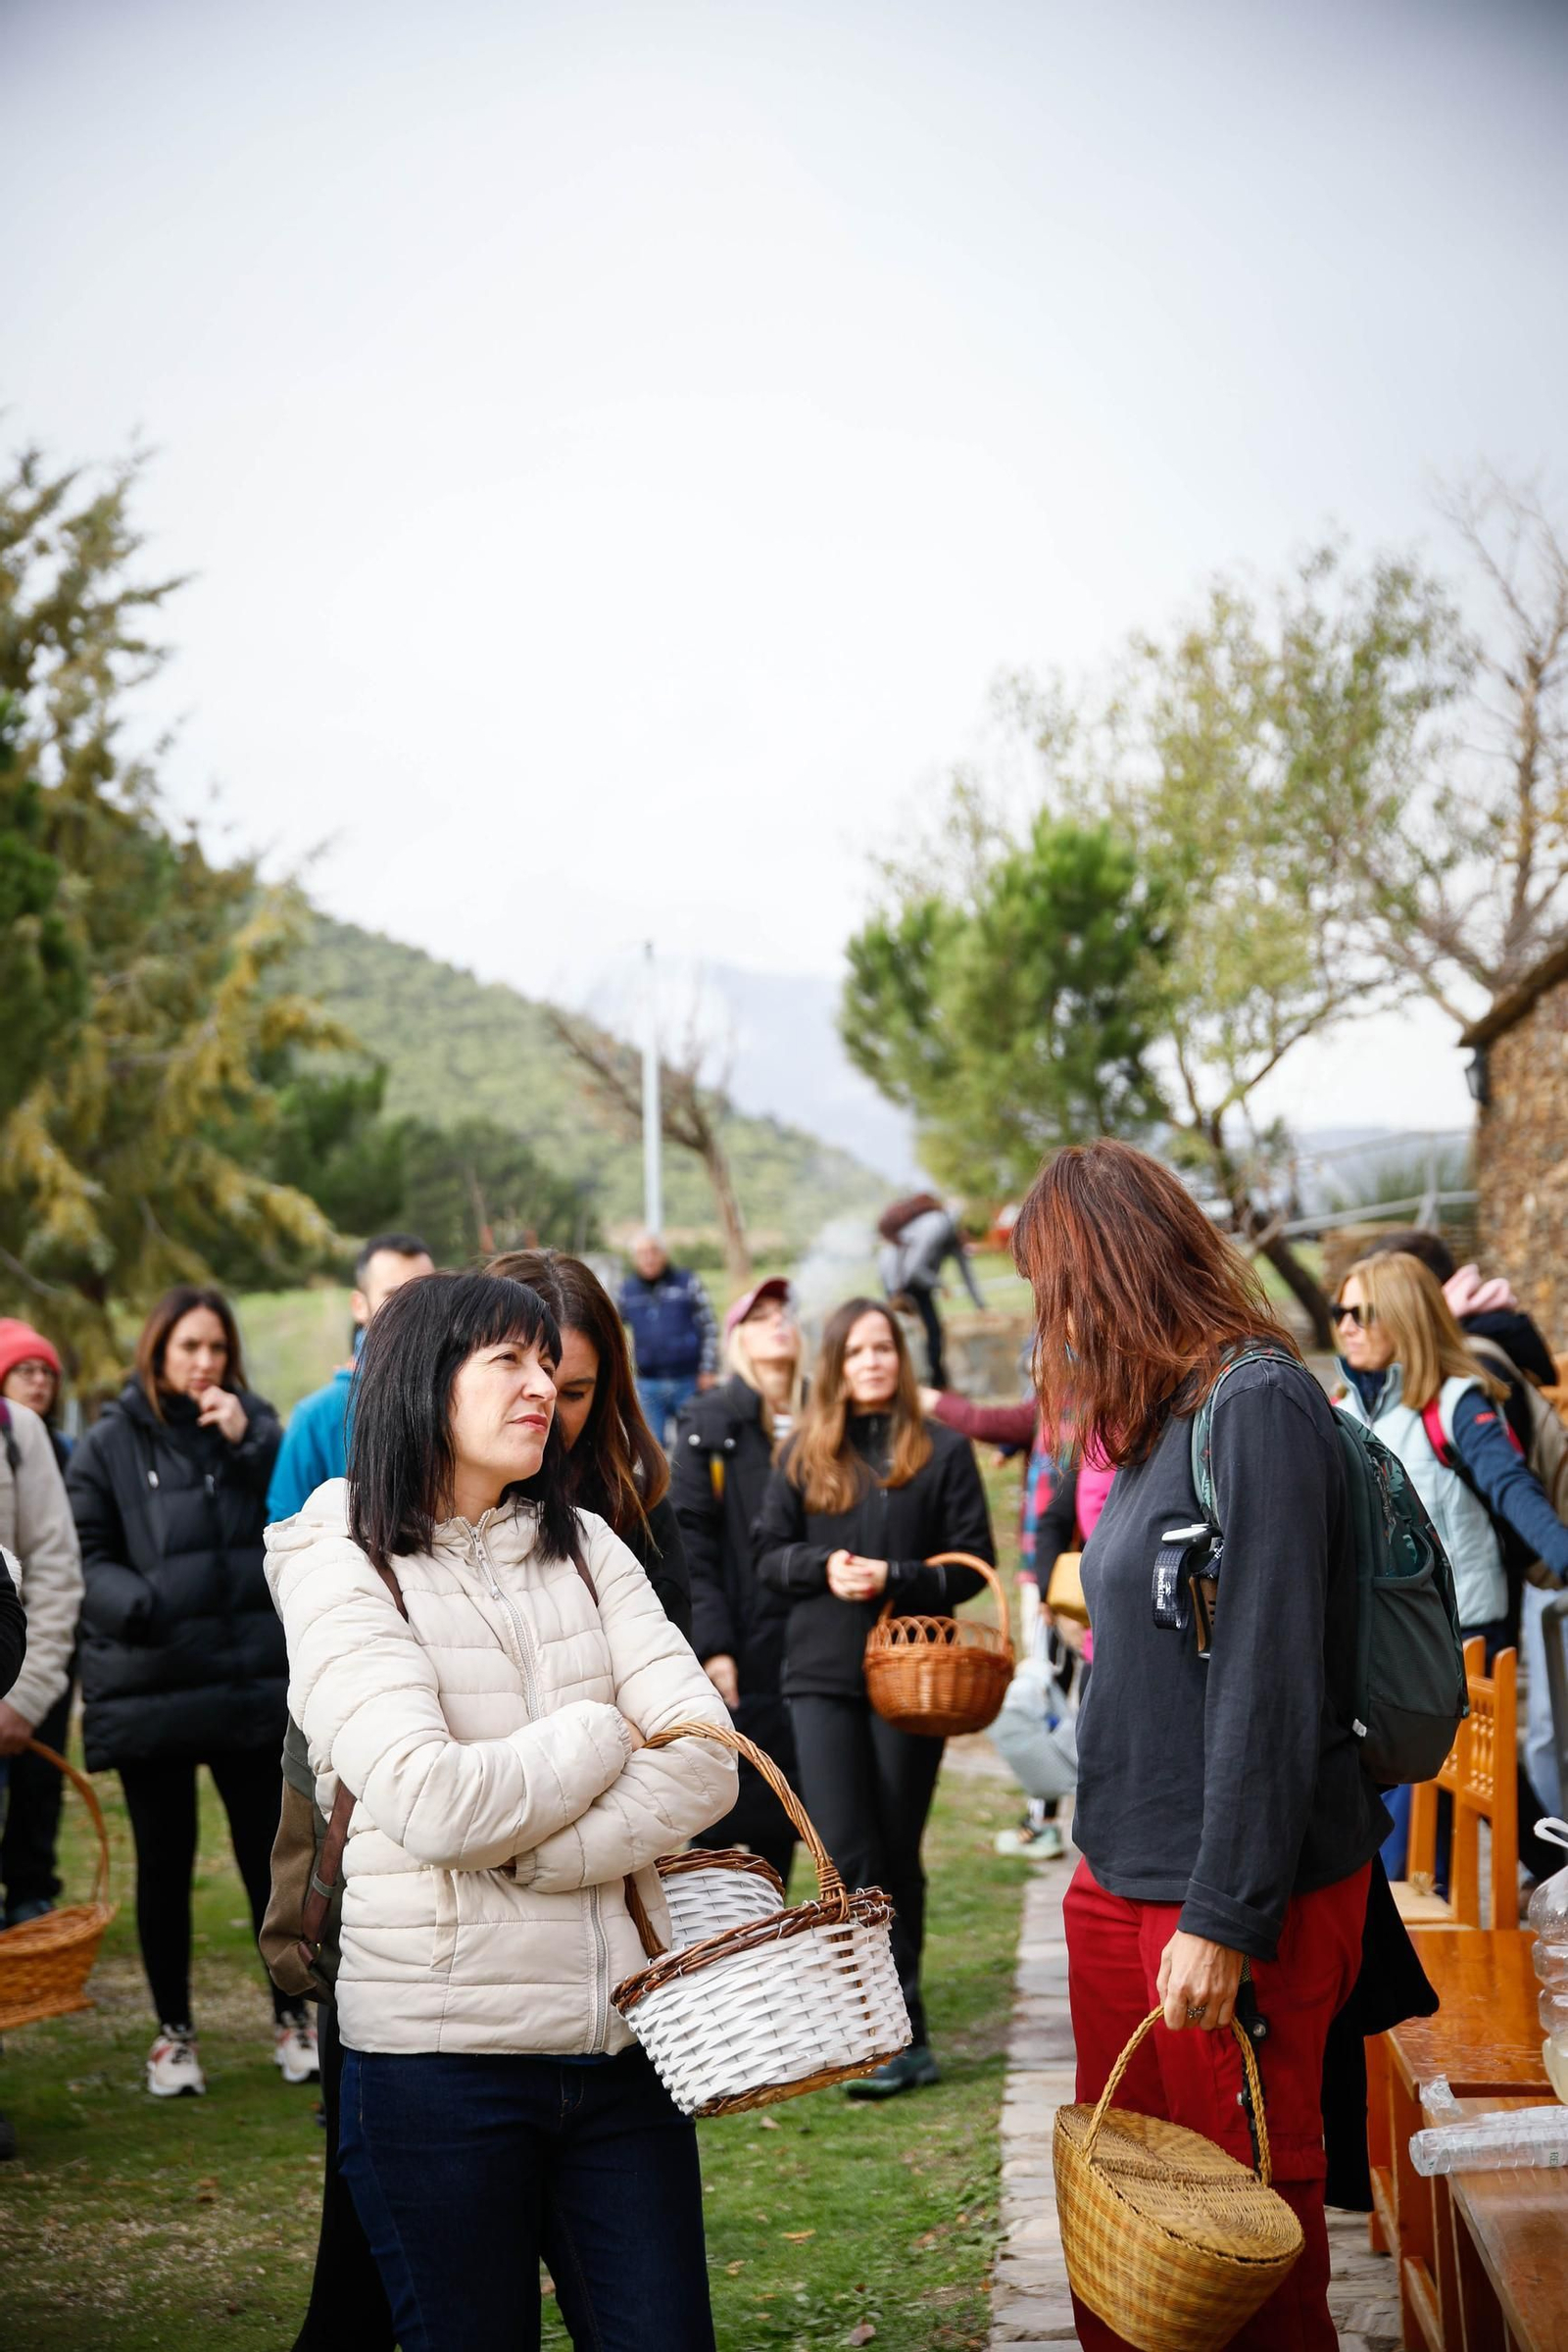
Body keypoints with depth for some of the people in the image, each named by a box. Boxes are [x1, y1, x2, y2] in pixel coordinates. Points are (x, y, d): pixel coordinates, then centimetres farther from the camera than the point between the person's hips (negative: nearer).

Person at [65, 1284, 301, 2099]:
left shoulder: (254, 1426, 7)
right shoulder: (111, 1444, 1)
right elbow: (84, 1557, -1)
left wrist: (248, 1445, -12)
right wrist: (137, 1605, -19)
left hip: (254, 1685, 1)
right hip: (149, 1689, -1)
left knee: (271, 1853, 8)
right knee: (165, 1863, 9)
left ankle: (292, 2019, 23)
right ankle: (173, 2031, 23)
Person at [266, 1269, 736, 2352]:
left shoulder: (587, 1548, 10)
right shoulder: (343, 1568, -4)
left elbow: (707, 1764, -2)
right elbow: (434, 1806, -18)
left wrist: (528, 1856, -14)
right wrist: (604, 1735, -5)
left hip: (618, 2039, 4)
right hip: (440, 2050, -4)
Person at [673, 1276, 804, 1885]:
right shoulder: (708, 1423, -2)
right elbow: (690, 1541, -6)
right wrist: (711, 1646, -13)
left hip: (803, 1649, 4)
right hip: (735, 1652, -4)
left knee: (780, 1819, 10)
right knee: (715, 1817, -1)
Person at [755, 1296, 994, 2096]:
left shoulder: (943, 1451, 1)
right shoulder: (804, 1453, 9)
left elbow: (972, 1563, -1)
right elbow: (769, 1555, 8)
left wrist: (894, 1578, -16)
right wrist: (823, 1567, -11)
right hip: (823, 1673, 2)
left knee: (896, 1855, 6)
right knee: (847, 1855, -6)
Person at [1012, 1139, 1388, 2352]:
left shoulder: (1257, 1404, -15)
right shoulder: (1166, 1413, 14)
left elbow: (1270, 1685, -20)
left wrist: (1224, 1919, -20)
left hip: (1240, 1901, -9)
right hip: (1128, 1884, 9)